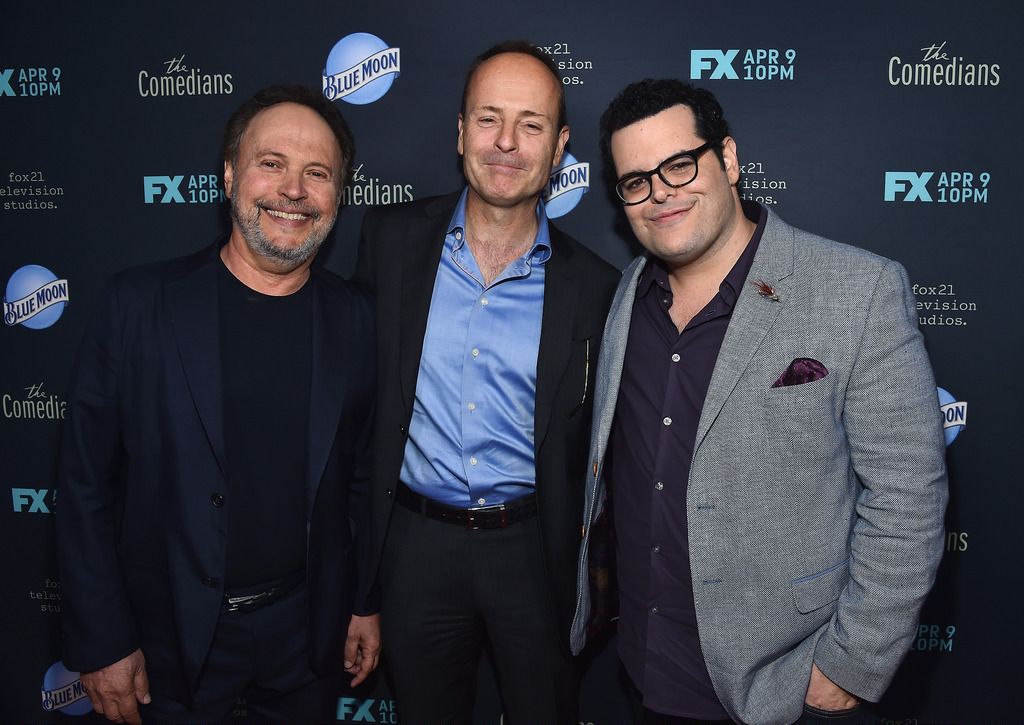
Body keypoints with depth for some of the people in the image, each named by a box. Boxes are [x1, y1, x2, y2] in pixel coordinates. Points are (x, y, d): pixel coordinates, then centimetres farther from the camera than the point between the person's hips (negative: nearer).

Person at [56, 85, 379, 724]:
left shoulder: (355, 319, -4)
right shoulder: (139, 304, -11)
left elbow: (362, 475, 4)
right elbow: (88, 483, -7)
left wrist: (365, 602, 7)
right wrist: (102, 641, -6)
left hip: (309, 630, 2)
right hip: (173, 632, -1)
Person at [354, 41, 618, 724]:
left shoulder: (593, 286, -8)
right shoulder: (392, 238, -4)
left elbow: (593, 446, 1)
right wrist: (362, 531, 5)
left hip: (533, 547, -1)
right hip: (415, 541, 2)